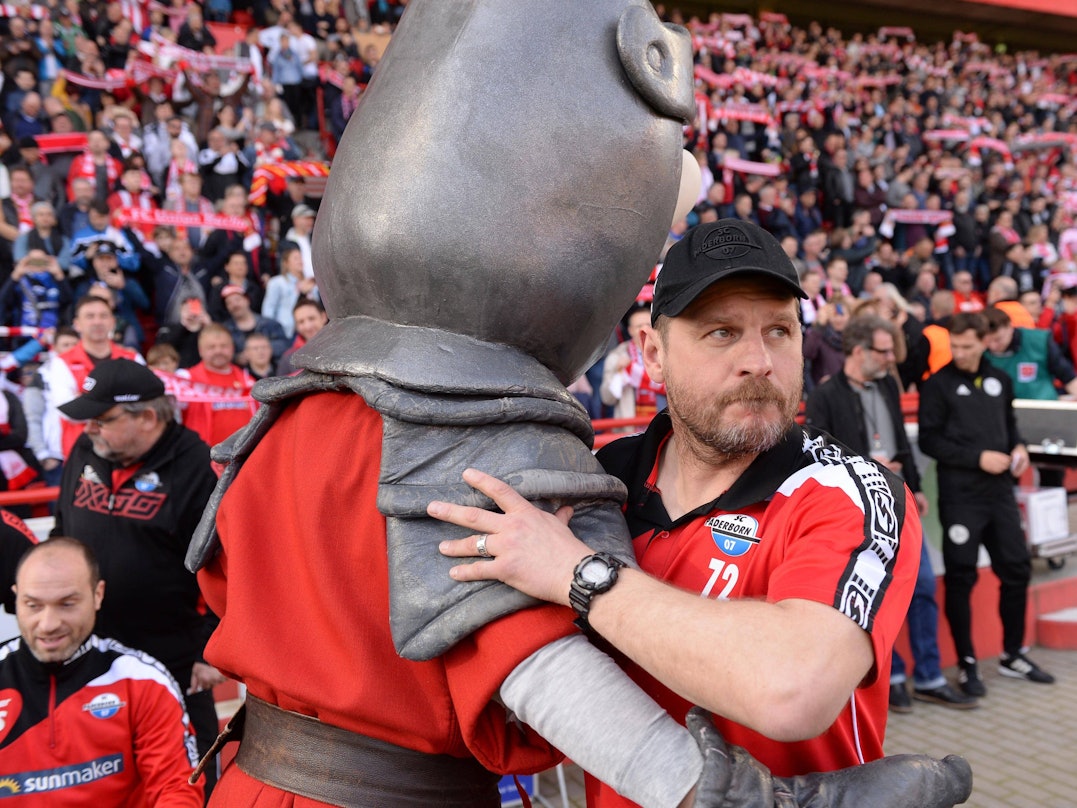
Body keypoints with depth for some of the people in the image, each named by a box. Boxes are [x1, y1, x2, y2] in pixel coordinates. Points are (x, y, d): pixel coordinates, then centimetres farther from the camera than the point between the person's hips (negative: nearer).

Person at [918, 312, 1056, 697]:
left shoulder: (1000, 380, 11)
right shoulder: (938, 385, -4)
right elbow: (929, 440, -8)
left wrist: (1017, 448, 1)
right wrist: (978, 458, -15)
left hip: (1000, 491, 5)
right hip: (960, 495, -5)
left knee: (1016, 569, 10)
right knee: (960, 578, 0)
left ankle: (1012, 655, 26)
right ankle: (967, 664, 11)